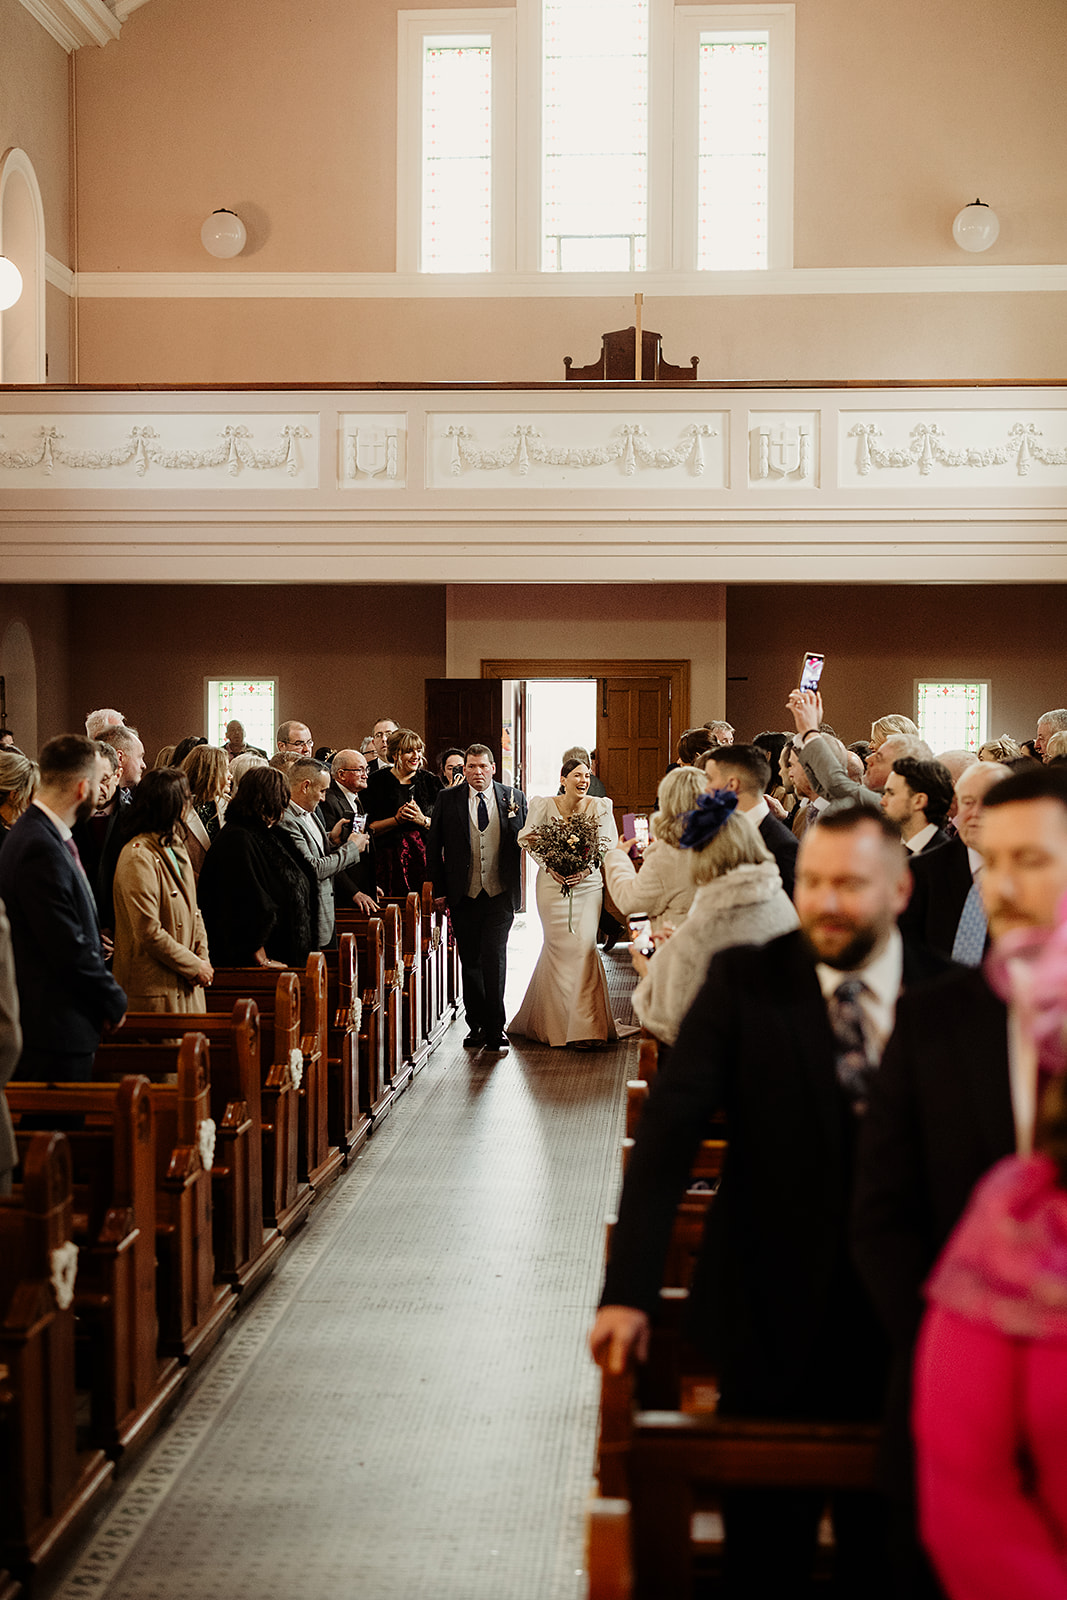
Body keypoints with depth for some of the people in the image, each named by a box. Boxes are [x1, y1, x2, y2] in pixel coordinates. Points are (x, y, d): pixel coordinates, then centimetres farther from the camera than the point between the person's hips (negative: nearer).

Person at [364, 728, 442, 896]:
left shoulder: (431, 781, 10)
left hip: (426, 856, 2)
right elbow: (369, 828, 0)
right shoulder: (377, 781, 4)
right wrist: (397, 819, -12)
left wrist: (423, 820, -9)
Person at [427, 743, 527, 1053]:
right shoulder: (448, 799, 2)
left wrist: (514, 816, -9)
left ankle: (494, 1027, 0)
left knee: (494, 956, -9)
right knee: (470, 961, 8)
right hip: (464, 896, 1)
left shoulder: (514, 798, 4)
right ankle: (477, 1025, 20)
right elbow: (433, 847, 6)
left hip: (500, 895, -1)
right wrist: (440, 888, 3)